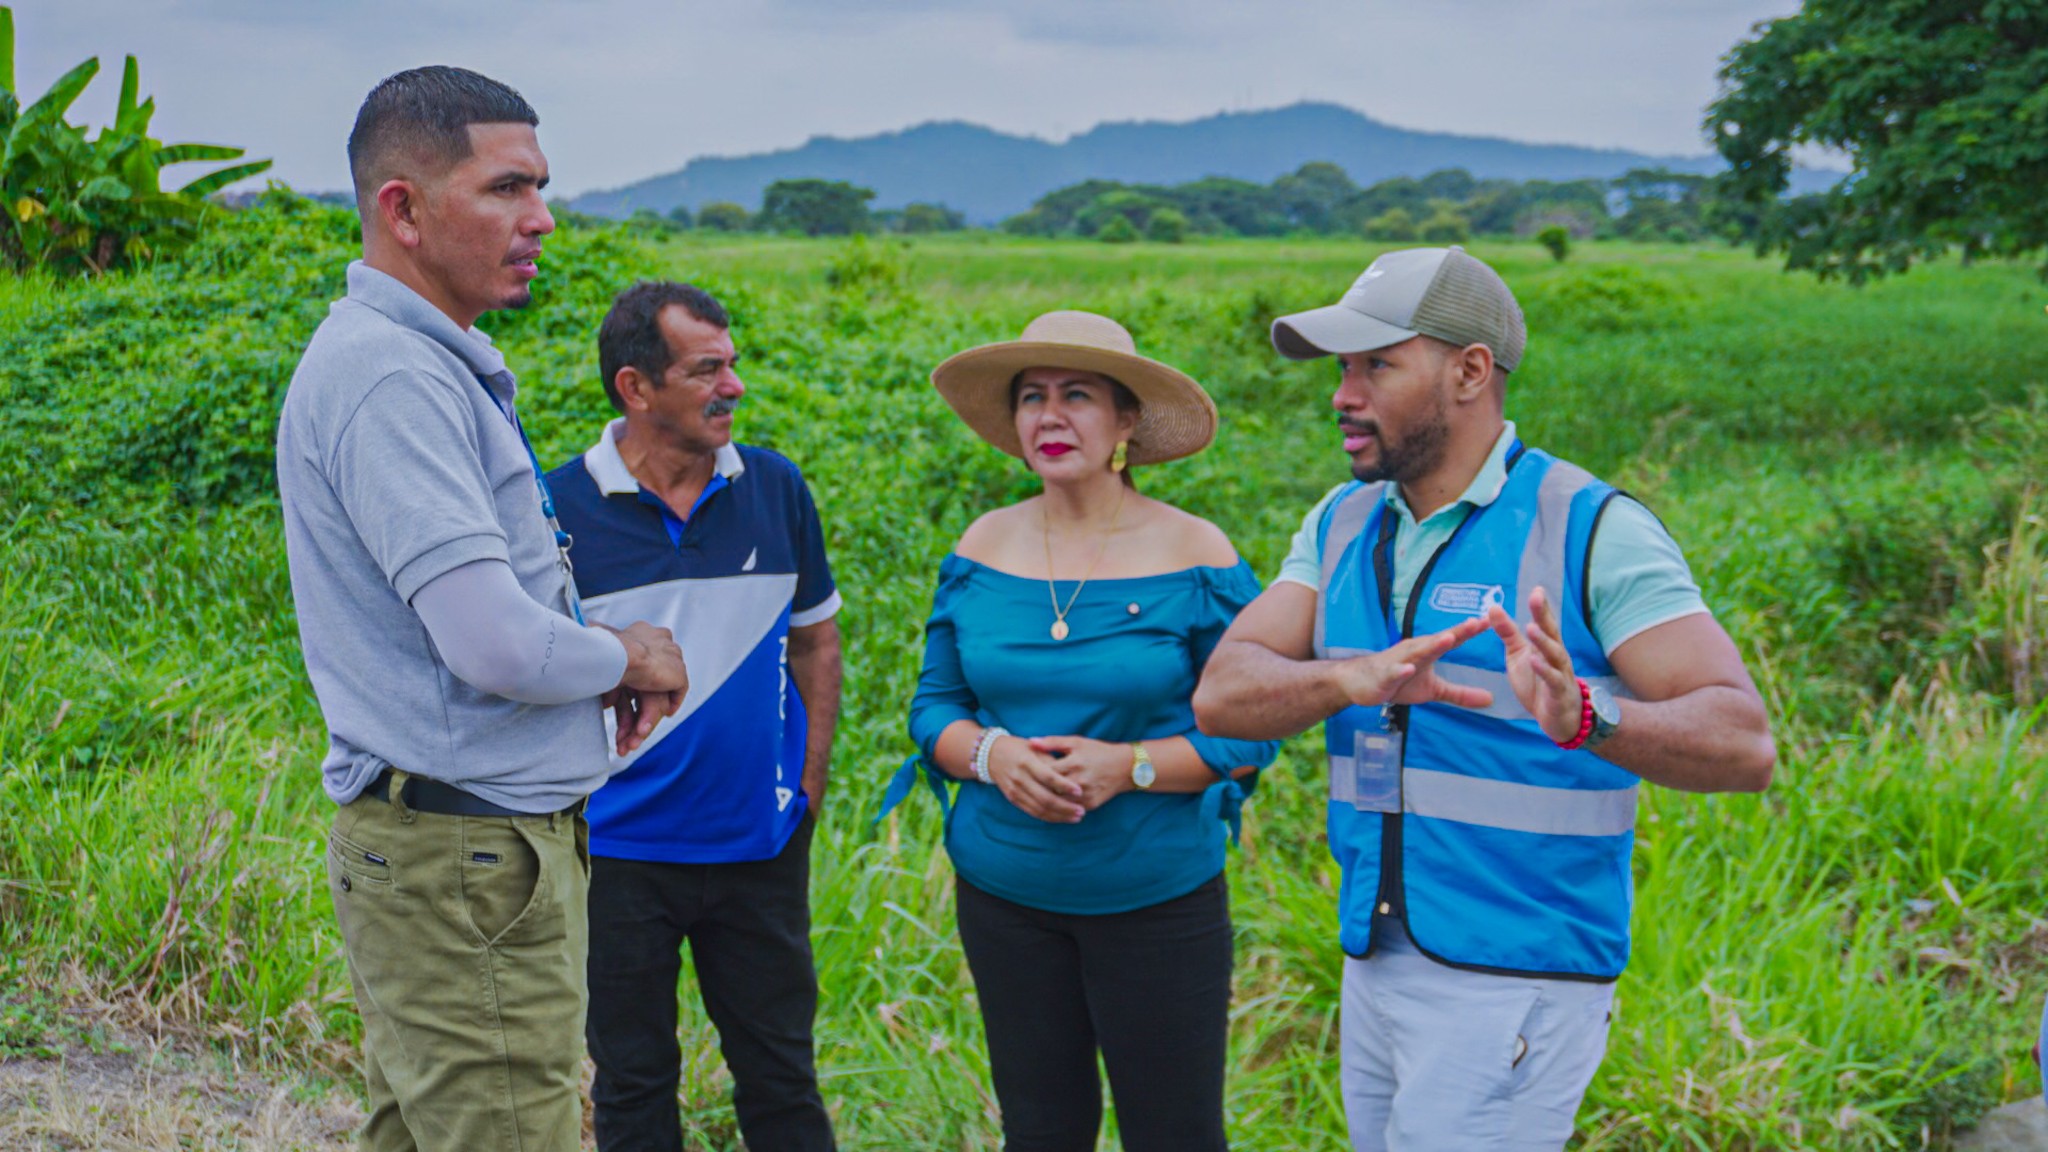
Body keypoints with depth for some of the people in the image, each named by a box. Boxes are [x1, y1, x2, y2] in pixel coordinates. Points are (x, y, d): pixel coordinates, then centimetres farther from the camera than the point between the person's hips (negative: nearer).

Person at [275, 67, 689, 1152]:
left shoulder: (424, 361, 14)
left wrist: (599, 663, 6)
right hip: (465, 861, -10)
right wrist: (627, 657, -6)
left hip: (447, 847, 10)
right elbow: (495, 646, -26)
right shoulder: (389, 376, -19)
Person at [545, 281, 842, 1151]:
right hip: (618, 851, -2)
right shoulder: (561, 507, -9)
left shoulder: (775, 489, 1)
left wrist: (808, 780, 5)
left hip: (759, 846, 2)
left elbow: (815, 639, 11)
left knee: (781, 1076, 12)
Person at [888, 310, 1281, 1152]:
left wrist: (1128, 766, -20)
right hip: (1003, 893, 3)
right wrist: (993, 754, -14)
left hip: (1159, 897, -3)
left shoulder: (1193, 556, -7)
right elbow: (933, 707, 7)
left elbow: (1248, 734, -6)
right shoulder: (984, 549, 3)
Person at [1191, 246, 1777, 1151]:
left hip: (1516, 984, -7)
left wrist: (1581, 717, -40)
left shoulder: (1593, 532, -12)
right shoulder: (1343, 526, 6)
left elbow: (1743, 744, -20)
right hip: (1376, 967, 7)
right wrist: (1358, 678, -27)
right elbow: (1223, 694, -5)